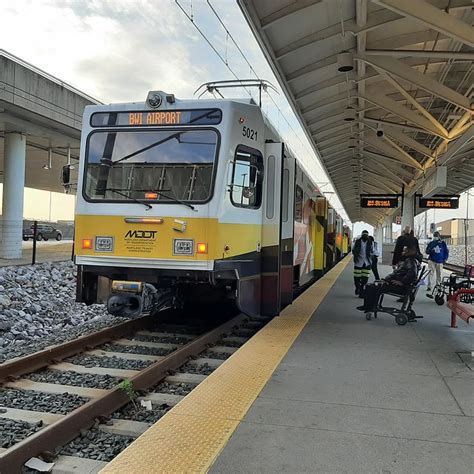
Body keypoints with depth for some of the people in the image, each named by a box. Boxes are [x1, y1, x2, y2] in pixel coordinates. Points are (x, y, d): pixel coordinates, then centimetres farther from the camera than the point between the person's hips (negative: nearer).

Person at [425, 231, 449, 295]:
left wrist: (445, 259, 3)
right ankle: (428, 289, -14)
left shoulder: (443, 243, 3)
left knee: (439, 275, 10)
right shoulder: (431, 243, 1)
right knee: (431, 273, -11)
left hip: (440, 262, 2)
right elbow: (427, 251, 4)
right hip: (432, 261, -2)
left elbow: (446, 251, 11)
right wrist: (430, 250, -17)